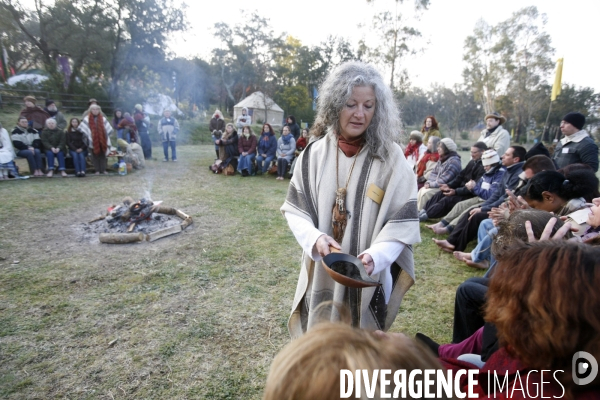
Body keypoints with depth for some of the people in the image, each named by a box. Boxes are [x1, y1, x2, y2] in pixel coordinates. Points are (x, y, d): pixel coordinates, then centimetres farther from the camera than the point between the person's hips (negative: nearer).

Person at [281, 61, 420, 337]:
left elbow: (403, 220, -9)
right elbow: (294, 208, 0)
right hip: (321, 274, 2)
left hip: (368, 279, -1)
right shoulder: (315, 153, -4)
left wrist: (376, 255, -24)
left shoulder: (390, 156, -9)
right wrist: (315, 238, -17)